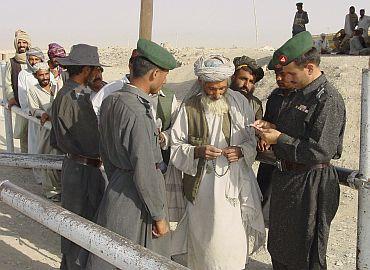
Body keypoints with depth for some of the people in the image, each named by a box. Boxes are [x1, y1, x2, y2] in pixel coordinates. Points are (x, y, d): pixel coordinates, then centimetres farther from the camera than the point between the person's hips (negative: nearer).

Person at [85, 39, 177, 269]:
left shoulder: (110, 101, 3)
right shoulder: (137, 113, -25)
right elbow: (144, 171, -23)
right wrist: (159, 215, -14)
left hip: (116, 188, 9)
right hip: (135, 199, -8)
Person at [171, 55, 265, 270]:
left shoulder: (240, 102, 1)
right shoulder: (190, 108, -3)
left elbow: (255, 139, 7)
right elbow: (175, 147, -1)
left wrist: (241, 151, -13)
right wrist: (198, 151, -19)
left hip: (236, 183, 1)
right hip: (204, 186, -1)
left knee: (235, 241, 7)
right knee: (206, 238, 8)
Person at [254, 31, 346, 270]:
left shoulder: (328, 99, -21)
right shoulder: (299, 94, 8)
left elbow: (320, 152, -25)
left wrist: (279, 139, -21)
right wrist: (272, 127, 1)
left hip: (310, 182, -9)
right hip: (286, 176, 9)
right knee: (279, 246, 23)